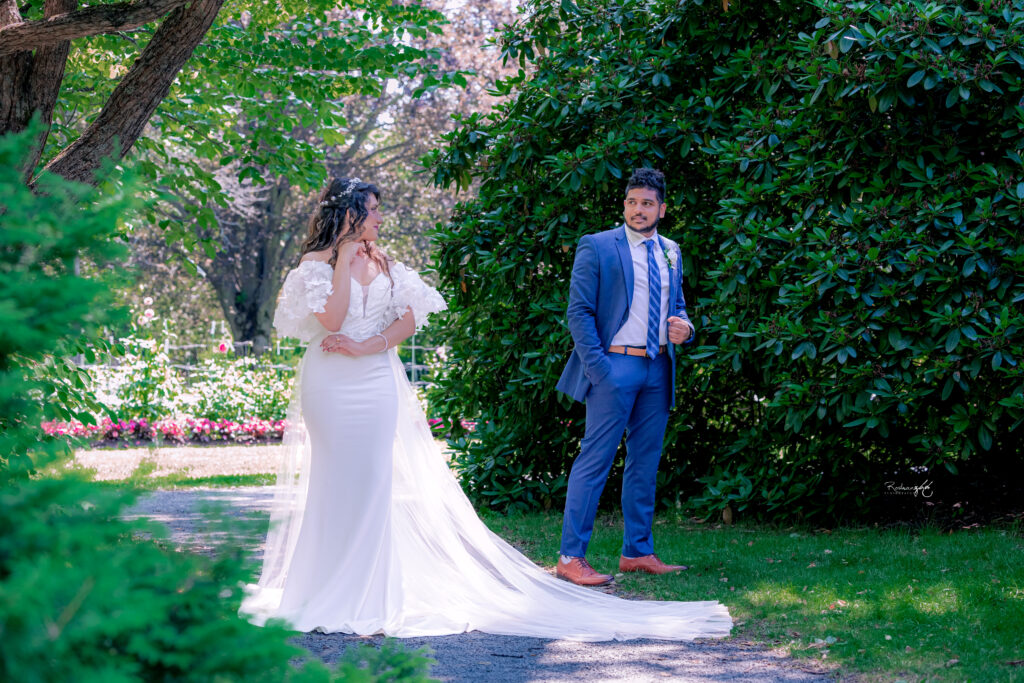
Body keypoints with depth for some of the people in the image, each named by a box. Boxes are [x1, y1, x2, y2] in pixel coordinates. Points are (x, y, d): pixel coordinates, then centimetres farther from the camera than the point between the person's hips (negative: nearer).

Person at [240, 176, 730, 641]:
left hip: (377, 381, 3)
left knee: (374, 479, 0)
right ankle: (325, 592, 8)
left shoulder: (382, 263, 11)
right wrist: (344, 261, -12)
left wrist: (366, 347, -12)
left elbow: (408, 319, 3)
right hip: (330, 386, -3)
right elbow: (331, 319, -15)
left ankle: (367, 593, 5)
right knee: (334, 479, -1)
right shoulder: (316, 261, -1)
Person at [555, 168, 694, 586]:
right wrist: (599, 368, -15)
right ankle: (571, 557, -4)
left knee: (646, 463, 11)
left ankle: (637, 552, 20)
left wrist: (684, 327, 0)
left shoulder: (671, 253, 15)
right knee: (595, 460, -7)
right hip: (615, 367, -6)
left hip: (658, 371, 6)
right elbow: (579, 312, -7)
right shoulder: (597, 247, -3)